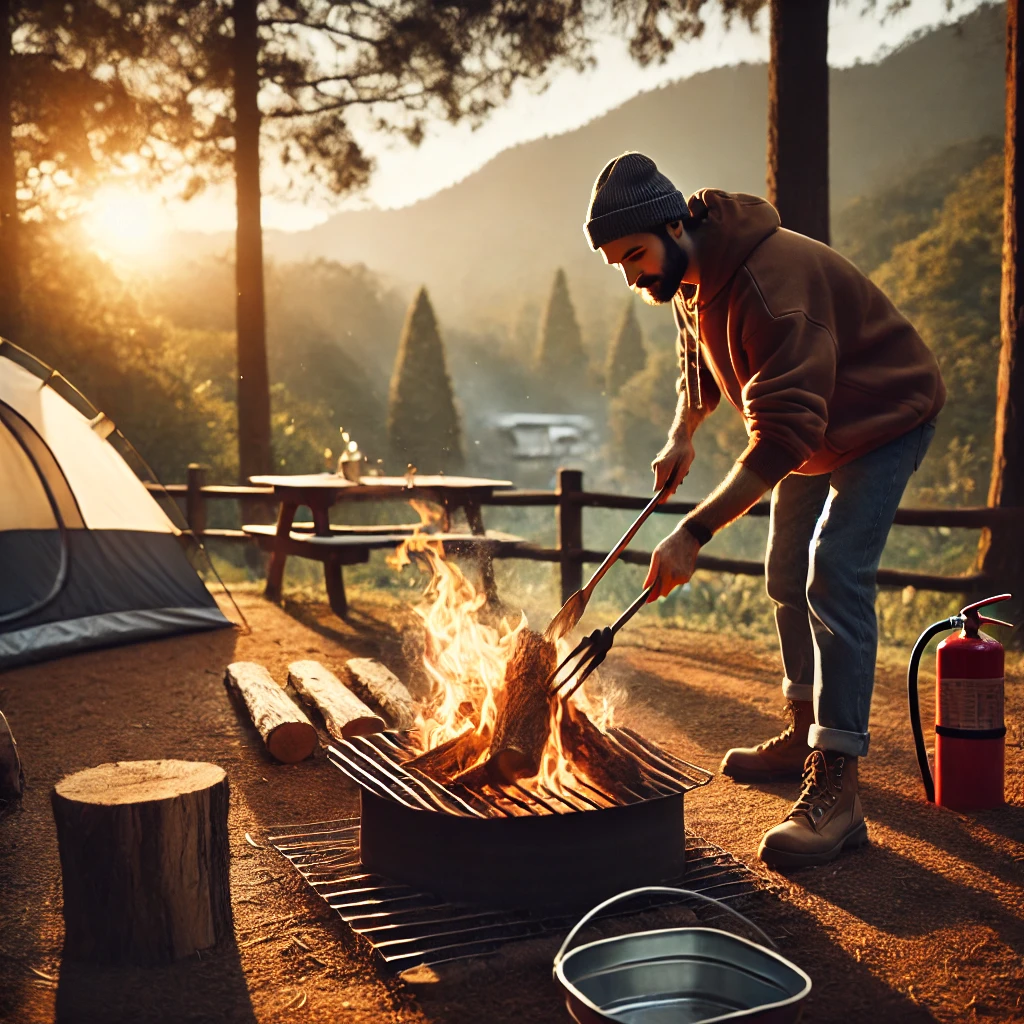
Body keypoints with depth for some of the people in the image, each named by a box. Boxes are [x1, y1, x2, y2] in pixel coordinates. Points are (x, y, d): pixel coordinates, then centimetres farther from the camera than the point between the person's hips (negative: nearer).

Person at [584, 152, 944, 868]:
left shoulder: (773, 278, -37)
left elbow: (782, 436, -42)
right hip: (814, 427, 10)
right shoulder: (691, 276, -6)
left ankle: (837, 793, -22)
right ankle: (807, 736, 30)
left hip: (886, 420, -9)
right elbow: (703, 362, 15)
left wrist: (694, 533, -46)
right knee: (788, 575, 14)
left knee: (835, 577, -21)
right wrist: (683, 433, -2)